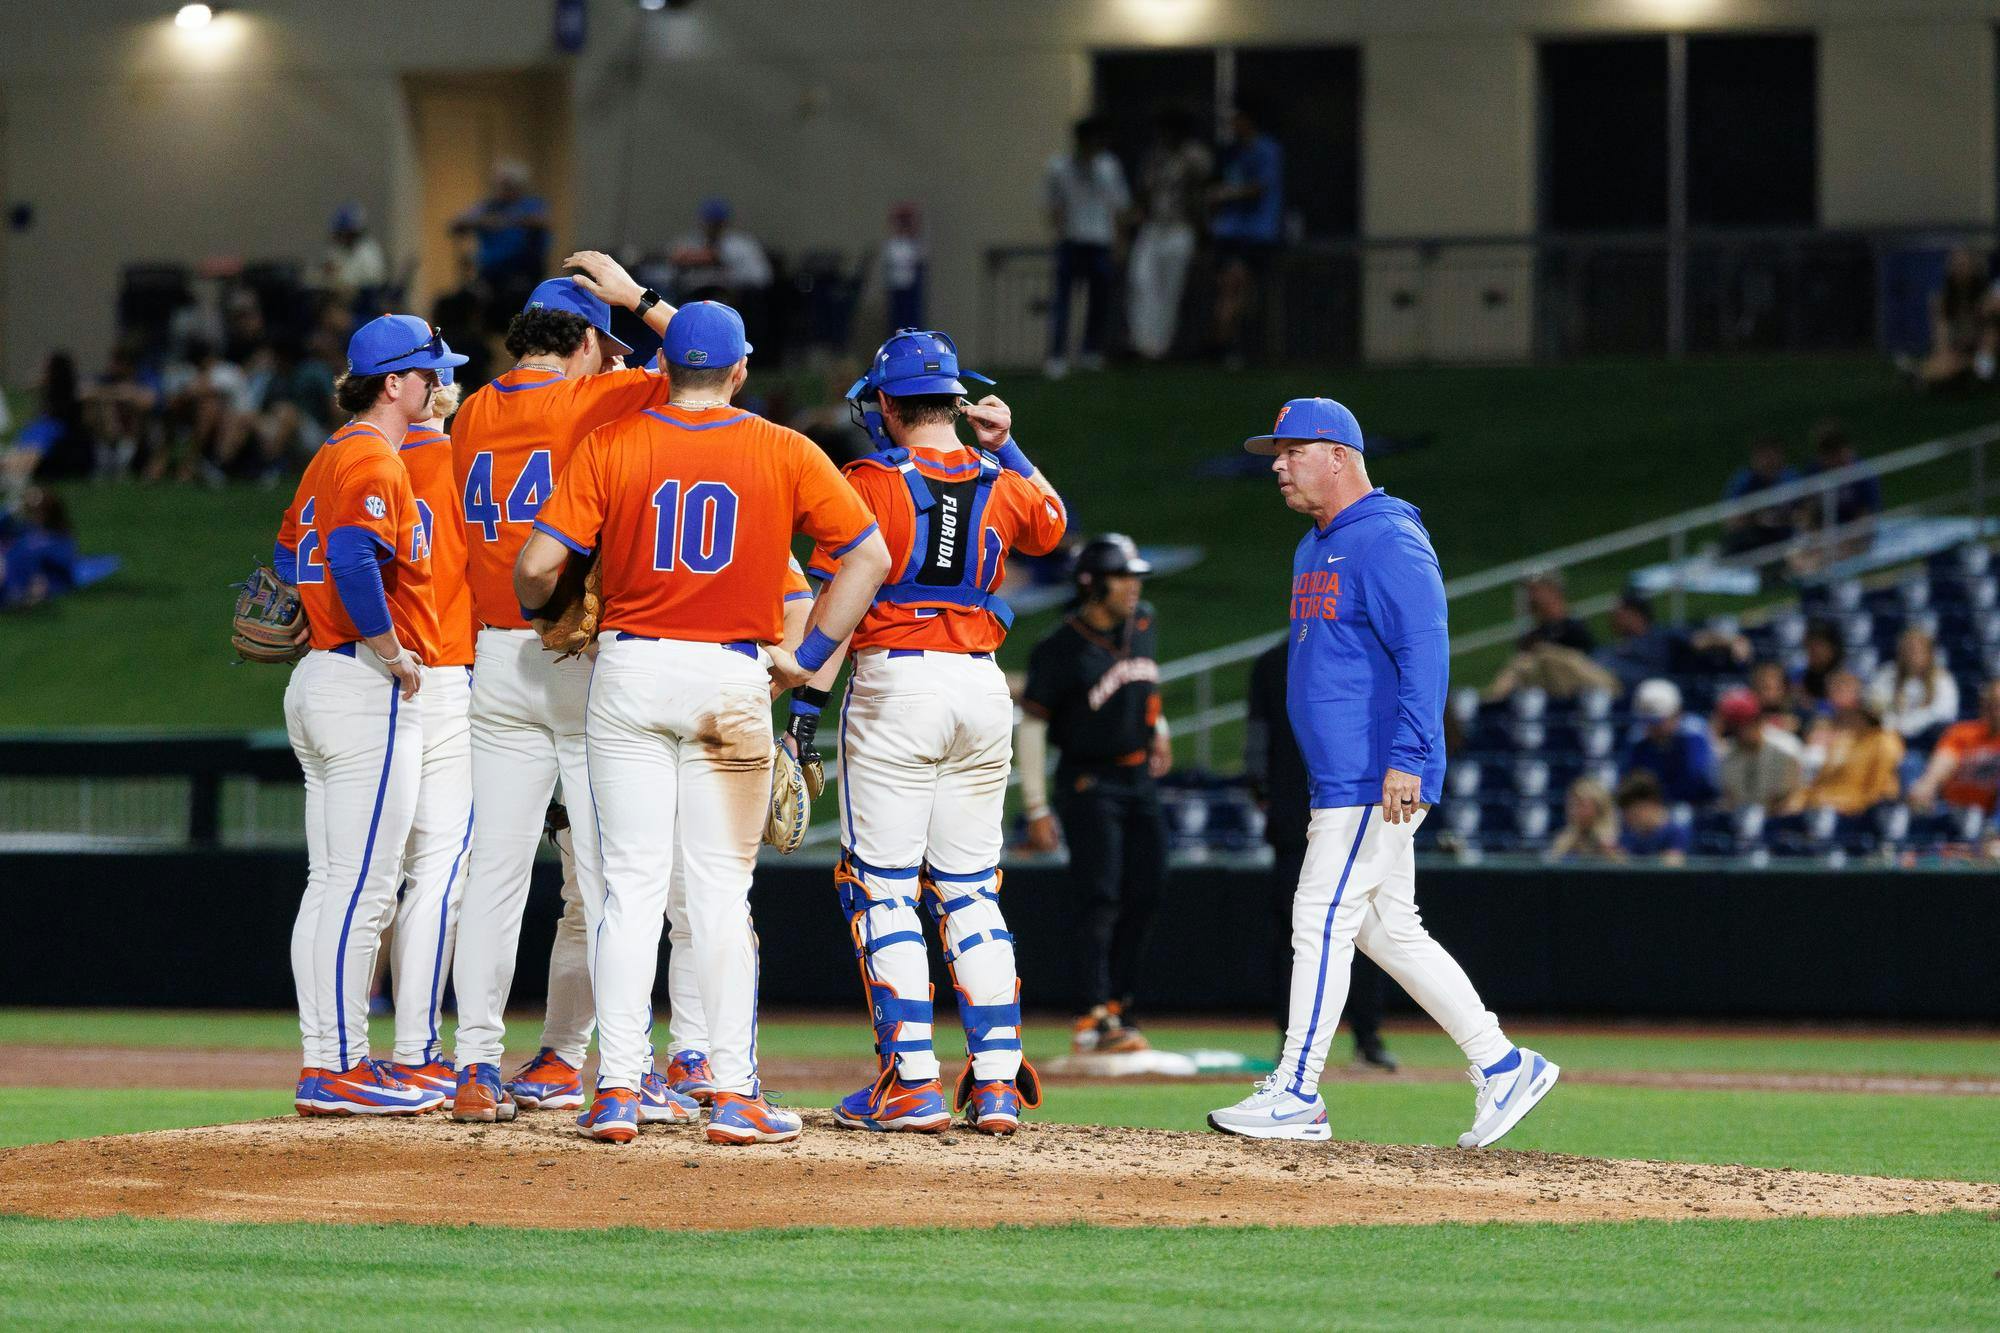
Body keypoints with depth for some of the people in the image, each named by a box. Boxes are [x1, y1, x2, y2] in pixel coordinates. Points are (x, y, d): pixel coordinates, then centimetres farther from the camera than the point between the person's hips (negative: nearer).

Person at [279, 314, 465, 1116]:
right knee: (362, 887, -9)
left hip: (317, 679, 10)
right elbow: (354, 560, -28)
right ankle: (337, 1070, -10)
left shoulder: (330, 457, 17)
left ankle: (325, 1063, 14)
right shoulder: (375, 461, -13)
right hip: (368, 693, -10)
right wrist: (394, 654, -19)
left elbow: (291, 557, 23)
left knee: (332, 885, 12)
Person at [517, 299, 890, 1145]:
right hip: (732, 679, 0)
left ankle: (618, 1089, -3)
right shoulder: (785, 454, 1)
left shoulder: (610, 446, -1)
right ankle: (732, 1096, 1)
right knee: (721, 891, 4)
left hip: (628, 670, 0)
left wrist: (539, 616, 14)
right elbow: (869, 555, 1)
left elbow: (538, 564, -8)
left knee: (630, 885, 3)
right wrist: (809, 657, 5)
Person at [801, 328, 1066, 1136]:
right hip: (983, 685, 5)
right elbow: (1052, 523, 32)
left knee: (882, 889, -2)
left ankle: (911, 1082, -8)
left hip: (895, 681, -5)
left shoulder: (871, 483, -6)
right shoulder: (999, 486, 8)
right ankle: (996, 1084, 6)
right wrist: (1006, 449, 26)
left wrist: (806, 707, -9)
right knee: (970, 891, 11)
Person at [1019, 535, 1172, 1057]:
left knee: (1144, 892, 5)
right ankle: (1098, 1018, -14)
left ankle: (1119, 1004, 17)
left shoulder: (1143, 624, 4)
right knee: (1102, 899, -13)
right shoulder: (1060, 650, -16)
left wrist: (1158, 728, 16)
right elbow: (1031, 725, -13)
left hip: (1140, 778, 7)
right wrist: (1036, 808, -14)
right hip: (1089, 782, -7)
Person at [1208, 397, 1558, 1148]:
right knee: (1387, 929, 10)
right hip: (1341, 778, 10)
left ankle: (1297, 1095, -5)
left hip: (1379, 780, -10)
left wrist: (1405, 758, -26)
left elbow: (1424, 653, -20)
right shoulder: (1316, 548, 19)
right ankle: (1502, 1066, 14)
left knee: (1322, 918, -9)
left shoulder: (1388, 543, -12)